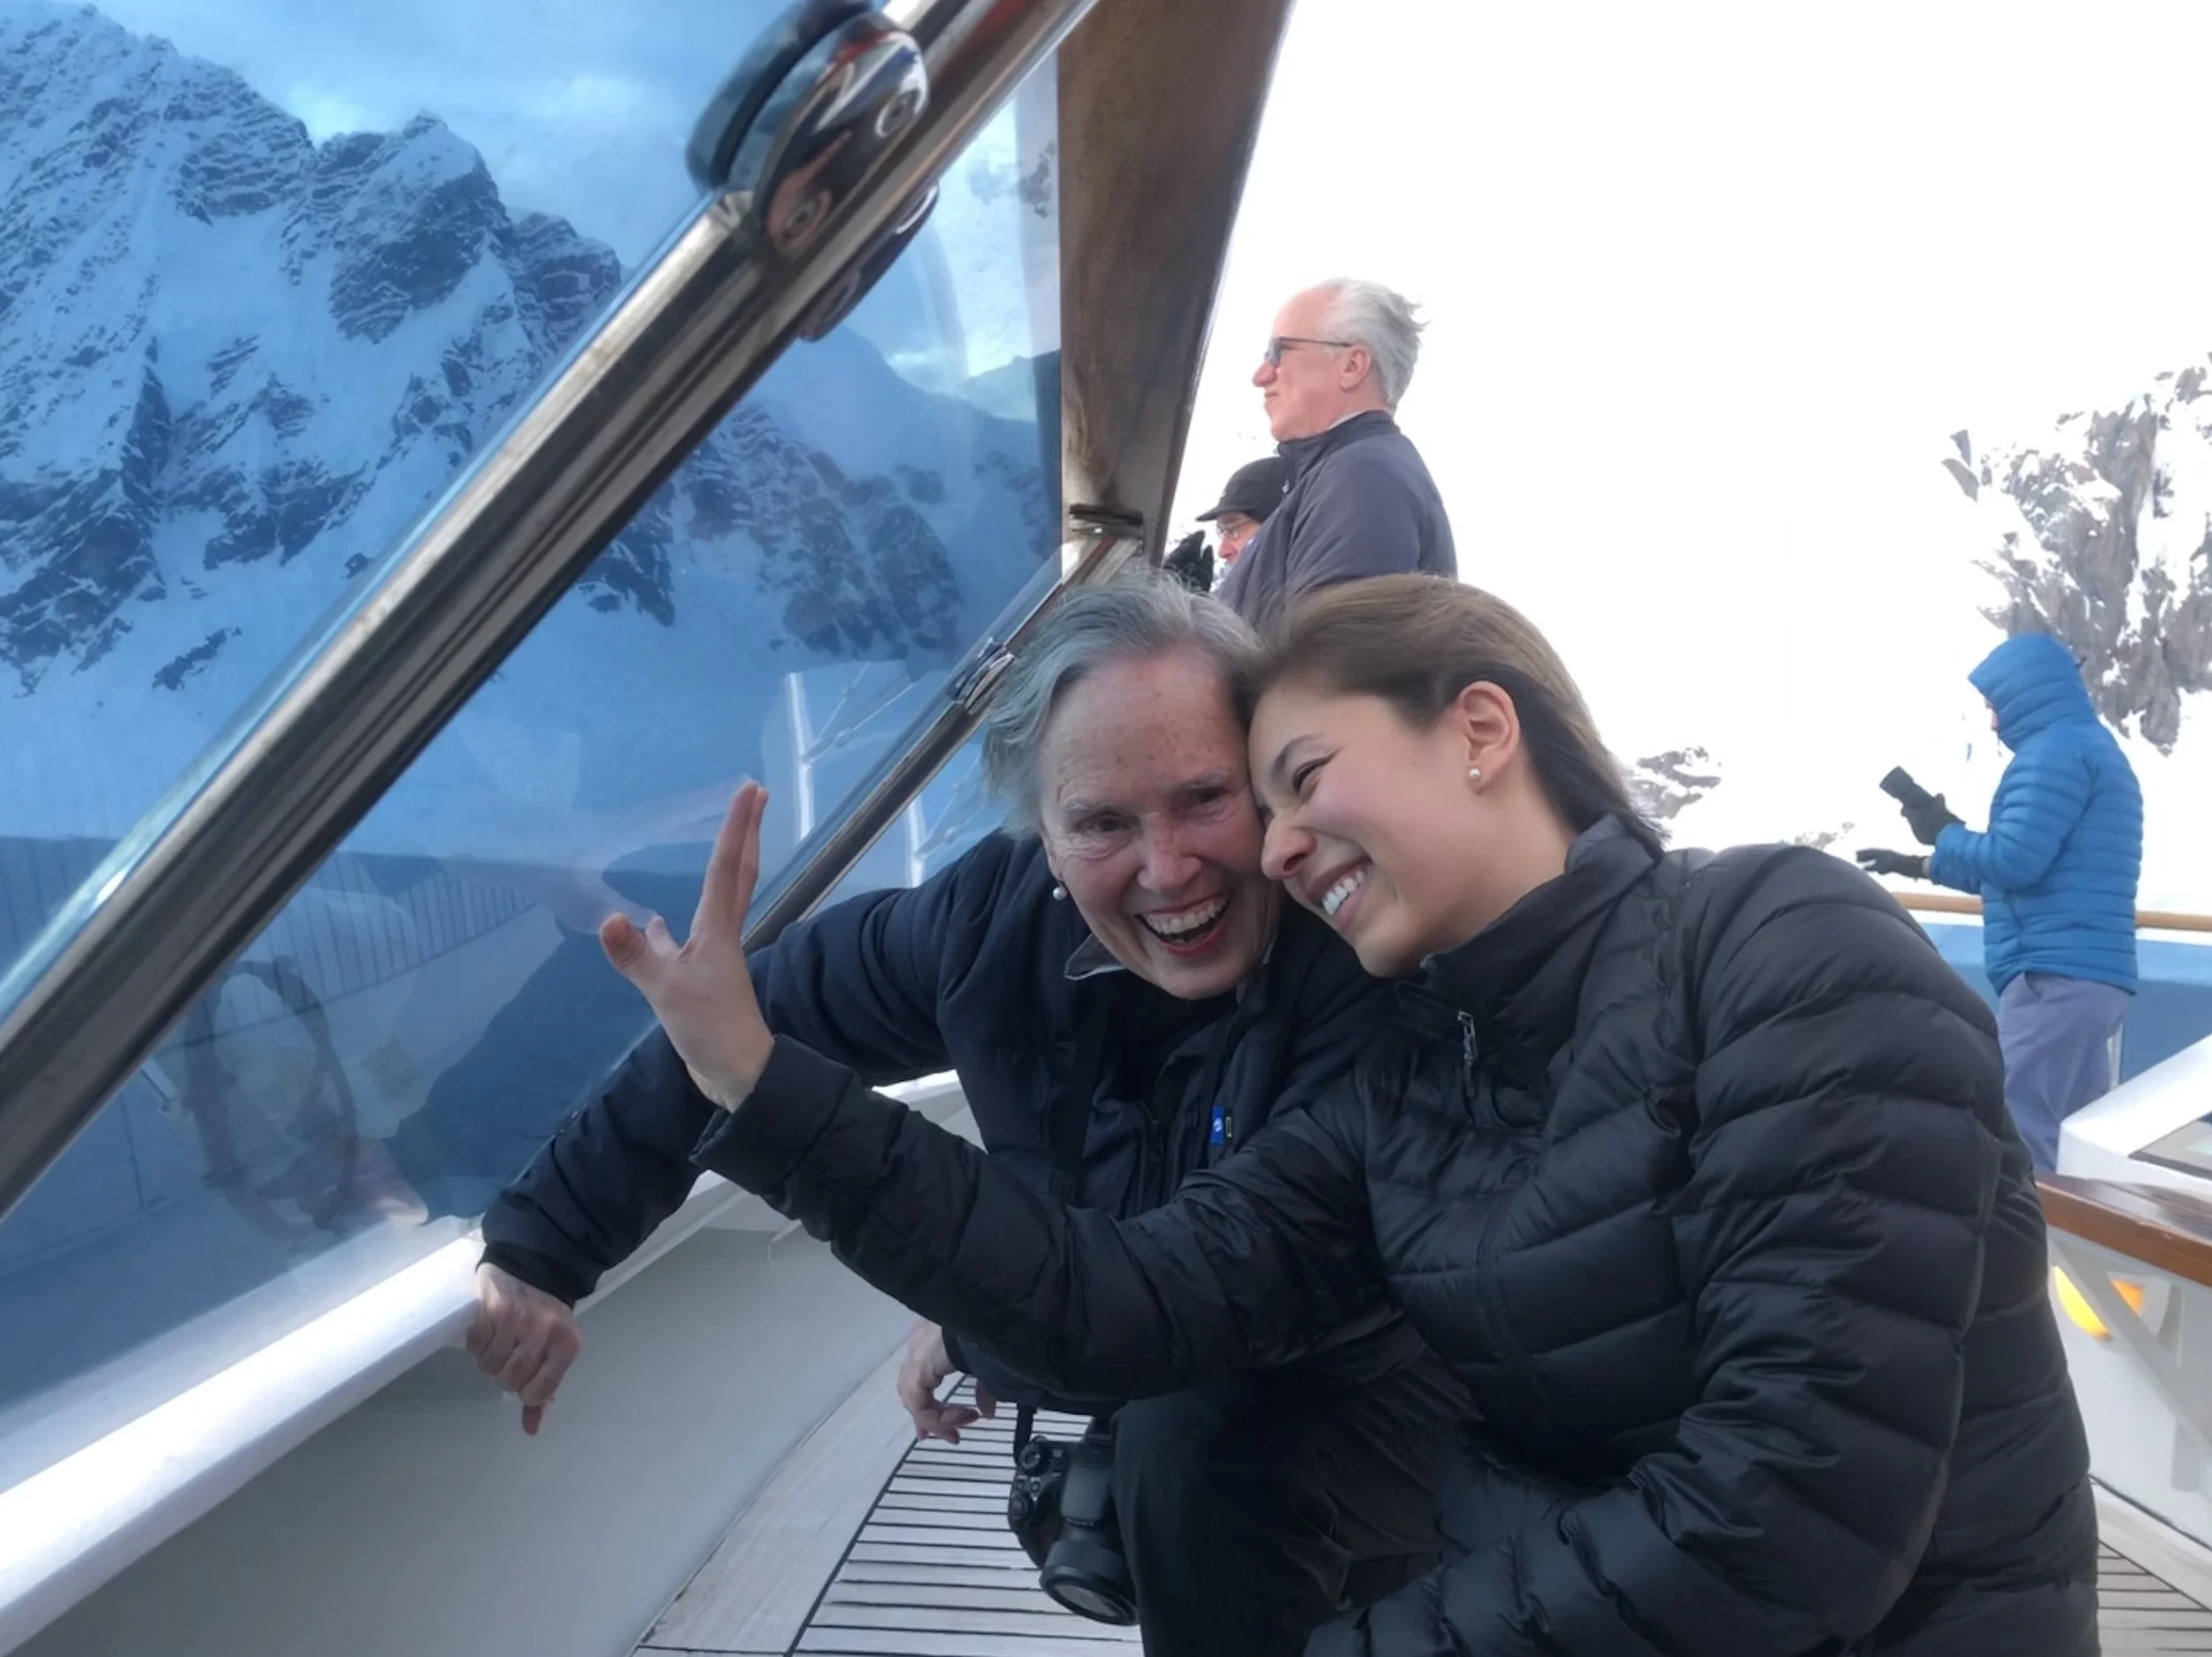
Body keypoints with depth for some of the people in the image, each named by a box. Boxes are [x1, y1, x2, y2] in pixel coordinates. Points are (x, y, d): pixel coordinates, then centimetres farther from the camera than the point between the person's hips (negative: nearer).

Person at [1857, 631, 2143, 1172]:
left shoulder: (2054, 750, -9)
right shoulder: (2096, 749, 24)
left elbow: (2015, 861, -18)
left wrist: (1943, 832, 0)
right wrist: (1920, 864, 27)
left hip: (2055, 977, -10)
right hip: (2091, 976, 10)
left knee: (2015, 1144, -11)